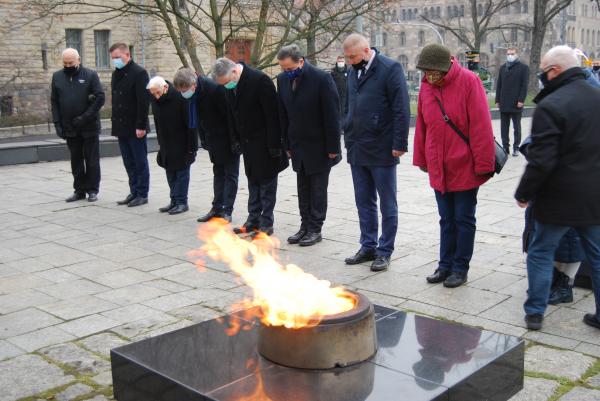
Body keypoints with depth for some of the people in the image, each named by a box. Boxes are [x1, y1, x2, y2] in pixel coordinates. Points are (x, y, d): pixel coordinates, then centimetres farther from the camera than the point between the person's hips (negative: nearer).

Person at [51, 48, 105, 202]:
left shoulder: (90, 75, -4)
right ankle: (79, 190, 17)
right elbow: (54, 102, 8)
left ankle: (92, 190, 12)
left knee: (92, 160, 3)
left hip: (89, 127, -3)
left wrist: (85, 117, -16)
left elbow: (100, 98, -9)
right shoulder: (57, 77, 7)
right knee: (76, 160, 9)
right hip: (70, 128, 3)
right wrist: (58, 124, -2)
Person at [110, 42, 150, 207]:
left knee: (140, 162, 1)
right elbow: (115, 100, 18)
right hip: (121, 127, 7)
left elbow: (143, 101, -16)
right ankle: (134, 192, 18)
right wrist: (115, 121, 12)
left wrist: (141, 125, -19)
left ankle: (142, 194, 8)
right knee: (129, 163, 11)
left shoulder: (139, 73, -11)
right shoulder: (116, 74, 14)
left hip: (135, 127, -7)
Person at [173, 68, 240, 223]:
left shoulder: (215, 89, -27)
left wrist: (235, 140, -18)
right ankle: (217, 207, 20)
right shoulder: (192, 94, -5)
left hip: (228, 137, -7)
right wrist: (204, 139, 8)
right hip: (214, 139, 8)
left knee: (230, 174, 1)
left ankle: (227, 211, 4)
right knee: (218, 172, 13)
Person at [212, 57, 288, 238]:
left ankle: (266, 223, 8)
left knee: (267, 182, 1)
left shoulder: (260, 80, -20)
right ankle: (253, 220, 22)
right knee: (253, 181, 14)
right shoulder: (231, 85, 1)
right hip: (247, 141, 7)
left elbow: (272, 114, -20)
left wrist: (274, 144, -19)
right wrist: (236, 140, 8)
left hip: (265, 142, -7)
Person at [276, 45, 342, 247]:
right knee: (303, 190, 12)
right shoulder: (282, 79, 1)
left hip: (319, 147, -5)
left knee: (318, 190, 3)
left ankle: (315, 229, 13)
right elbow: (283, 114, 9)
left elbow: (332, 115, -15)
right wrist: (287, 144, 8)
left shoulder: (322, 78, -17)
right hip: (298, 146, 6)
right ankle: (305, 226, 22)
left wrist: (332, 147, -14)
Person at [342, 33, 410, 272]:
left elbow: (401, 110, -13)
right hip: (357, 149, 7)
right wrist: (349, 139, 11)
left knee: (387, 204, 5)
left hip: (382, 150, -7)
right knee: (364, 202, 13)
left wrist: (399, 144, -16)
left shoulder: (390, 69, -9)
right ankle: (368, 247, 24)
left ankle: (384, 251, 14)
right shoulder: (354, 71, 12)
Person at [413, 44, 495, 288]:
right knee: (446, 220, 14)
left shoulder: (469, 82, -13)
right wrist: (421, 159, 11)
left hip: (465, 168, -5)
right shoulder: (426, 87, 3)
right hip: (438, 169, 5)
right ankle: (445, 265, 25)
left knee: (463, 219, 6)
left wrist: (483, 164, -16)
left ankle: (460, 268, 17)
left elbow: (481, 126, -15)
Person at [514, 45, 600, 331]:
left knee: (540, 253, 11)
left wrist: (524, 193, -8)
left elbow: (541, 161, -21)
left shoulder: (550, 106, -18)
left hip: (559, 200, -6)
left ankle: (535, 312, 15)